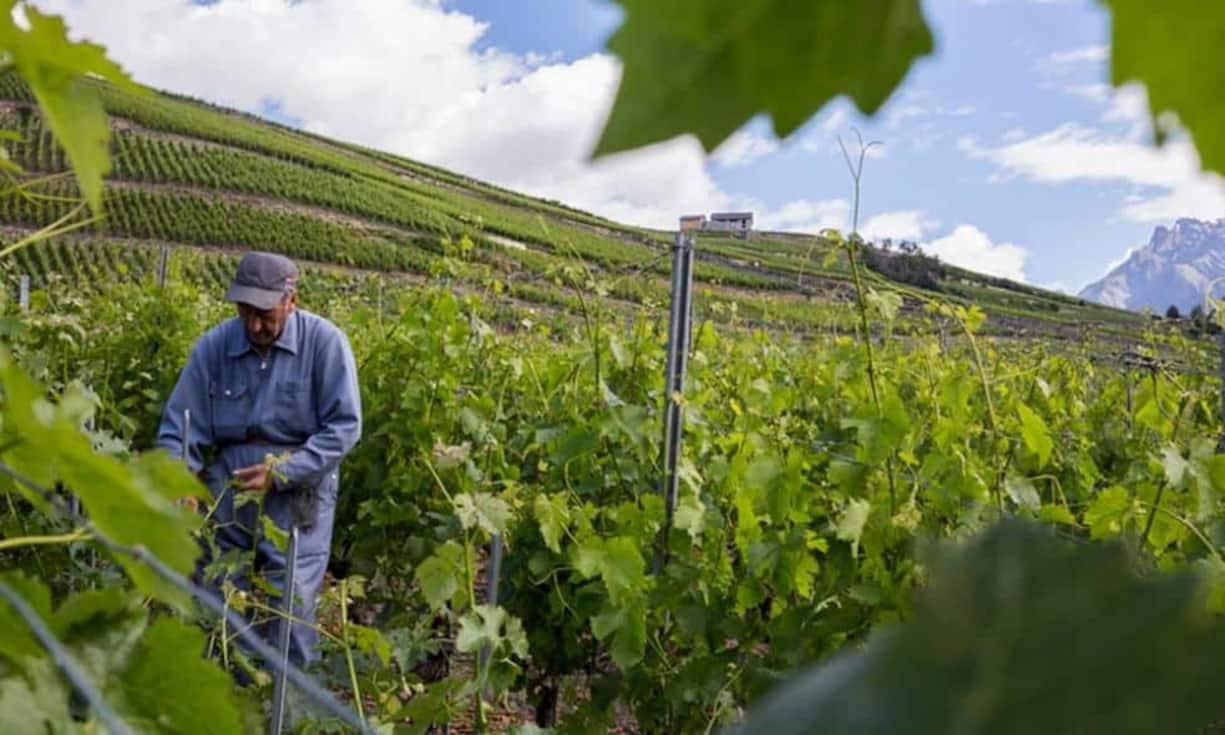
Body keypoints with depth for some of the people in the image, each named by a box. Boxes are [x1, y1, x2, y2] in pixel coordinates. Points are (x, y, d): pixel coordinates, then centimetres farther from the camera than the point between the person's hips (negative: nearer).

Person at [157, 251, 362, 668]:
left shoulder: (325, 343, -10)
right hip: (226, 493, 4)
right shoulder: (214, 345, -1)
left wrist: (281, 471, -17)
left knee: (290, 612, -4)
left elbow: (344, 427, -10)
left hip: (297, 498, -4)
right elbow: (180, 426, 2)